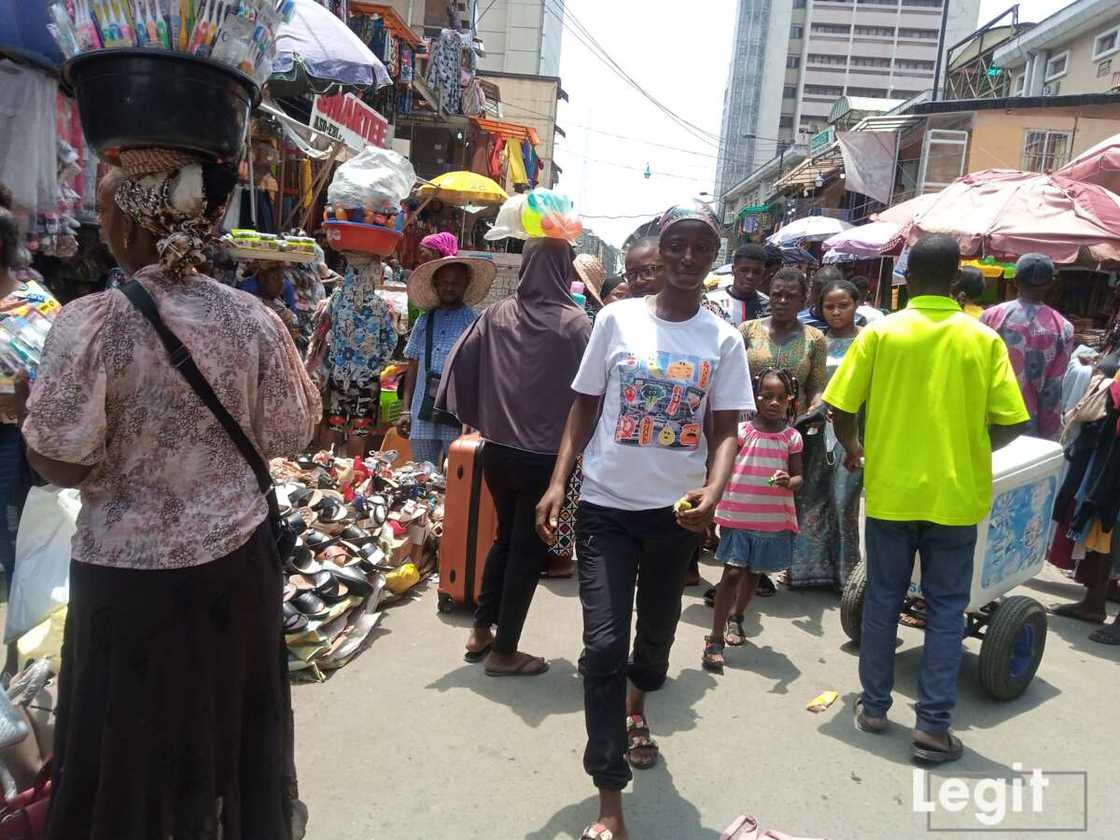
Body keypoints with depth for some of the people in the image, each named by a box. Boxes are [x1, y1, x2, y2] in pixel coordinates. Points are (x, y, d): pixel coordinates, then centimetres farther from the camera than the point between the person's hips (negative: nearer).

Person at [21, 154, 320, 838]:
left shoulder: (92, 322, -18)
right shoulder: (253, 319, -7)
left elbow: (58, 462, -14)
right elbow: (290, 434, 1)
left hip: (132, 574, -4)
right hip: (238, 559, 4)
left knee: (131, 747, 17)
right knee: (235, 724, 22)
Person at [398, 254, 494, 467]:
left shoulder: (475, 322, -1)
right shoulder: (425, 320, 13)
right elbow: (413, 366, 15)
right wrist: (406, 410, 10)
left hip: (459, 417, -4)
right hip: (423, 414, 4)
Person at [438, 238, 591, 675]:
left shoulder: (497, 315, -1)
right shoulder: (575, 322, -13)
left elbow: (461, 364, 2)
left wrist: (480, 418, 13)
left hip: (498, 448, 5)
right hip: (547, 455, -5)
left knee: (506, 538, 23)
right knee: (529, 547, 8)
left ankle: (481, 632, 29)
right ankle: (504, 652, 16)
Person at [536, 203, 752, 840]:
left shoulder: (723, 339, 0)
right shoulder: (617, 319, -3)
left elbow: (726, 430, -3)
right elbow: (585, 408, 3)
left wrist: (713, 492, -22)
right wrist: (558, 483, -6)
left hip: (676, 510, 2)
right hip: (607, 506, -2)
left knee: (658, 629, 21)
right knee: (604, 647, -7)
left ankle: (636, 712, 53)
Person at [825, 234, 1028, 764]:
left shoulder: (880, 333, -6)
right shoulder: (984, 340, -4)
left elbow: (840, 408, -7)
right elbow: (1010, 424, -5)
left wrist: (851, 448, 13)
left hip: (891, 491, 0)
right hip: (956, 496, 0)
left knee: (882, 600, 13)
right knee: (946, 609, 10)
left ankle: (874, 707, 25)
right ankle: (933, 726, 11)